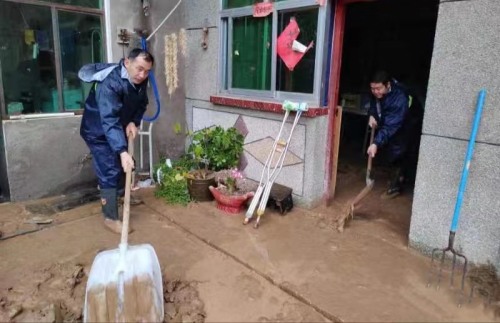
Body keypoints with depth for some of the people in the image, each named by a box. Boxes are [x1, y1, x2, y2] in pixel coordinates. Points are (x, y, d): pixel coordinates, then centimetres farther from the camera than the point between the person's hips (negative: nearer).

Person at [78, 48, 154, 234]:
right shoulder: (110, 83, -36)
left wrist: (134, 122, -14)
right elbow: (109, 121, -44)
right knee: (110, 172, -9)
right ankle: (111, 218, 2)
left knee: (125, 165, 19)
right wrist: (122, 151, -53)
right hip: (98, 132, -8)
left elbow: (141, 104, 5)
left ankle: (121, 194, 43)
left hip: (119, 130, 8)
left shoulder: (140, 80, -11)